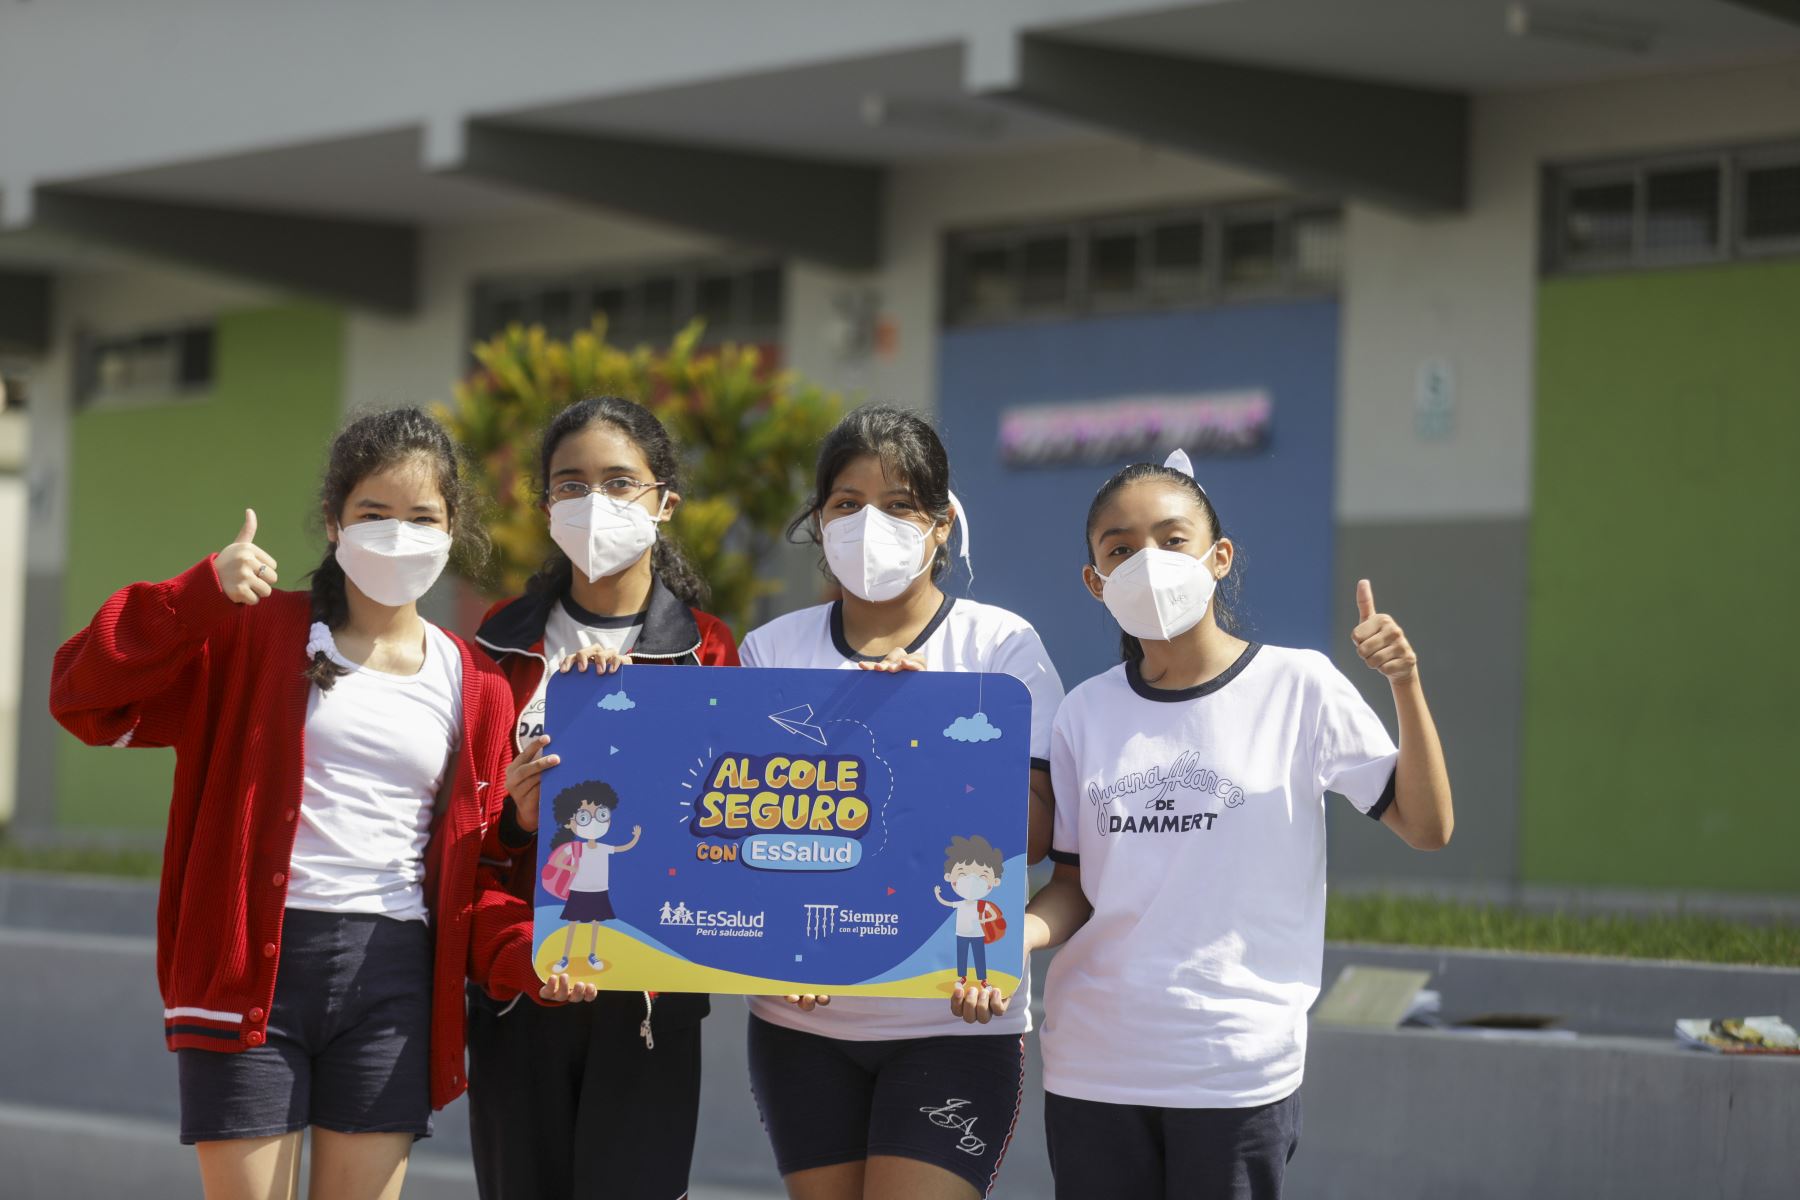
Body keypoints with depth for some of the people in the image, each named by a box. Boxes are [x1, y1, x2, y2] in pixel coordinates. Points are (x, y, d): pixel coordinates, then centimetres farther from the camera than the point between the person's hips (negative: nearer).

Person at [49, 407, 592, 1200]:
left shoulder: (474, 688, 11)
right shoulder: (256, 637, 3)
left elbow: (473, 869, 11)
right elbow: (85, 696, -6)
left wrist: (521, 954, -9)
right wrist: (203, 594, -17)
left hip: (390, 977, 3)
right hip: (251, 969, -2)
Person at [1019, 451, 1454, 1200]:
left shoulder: (1297, 687, -3)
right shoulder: (1087, 714, 7)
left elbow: (1426, 828, -3)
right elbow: (1076, 884, 10)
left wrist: (1405, 686, -15)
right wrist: (1017, 935, -12)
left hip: (1237, 1071, -3)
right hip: (1092, 1066, 3)